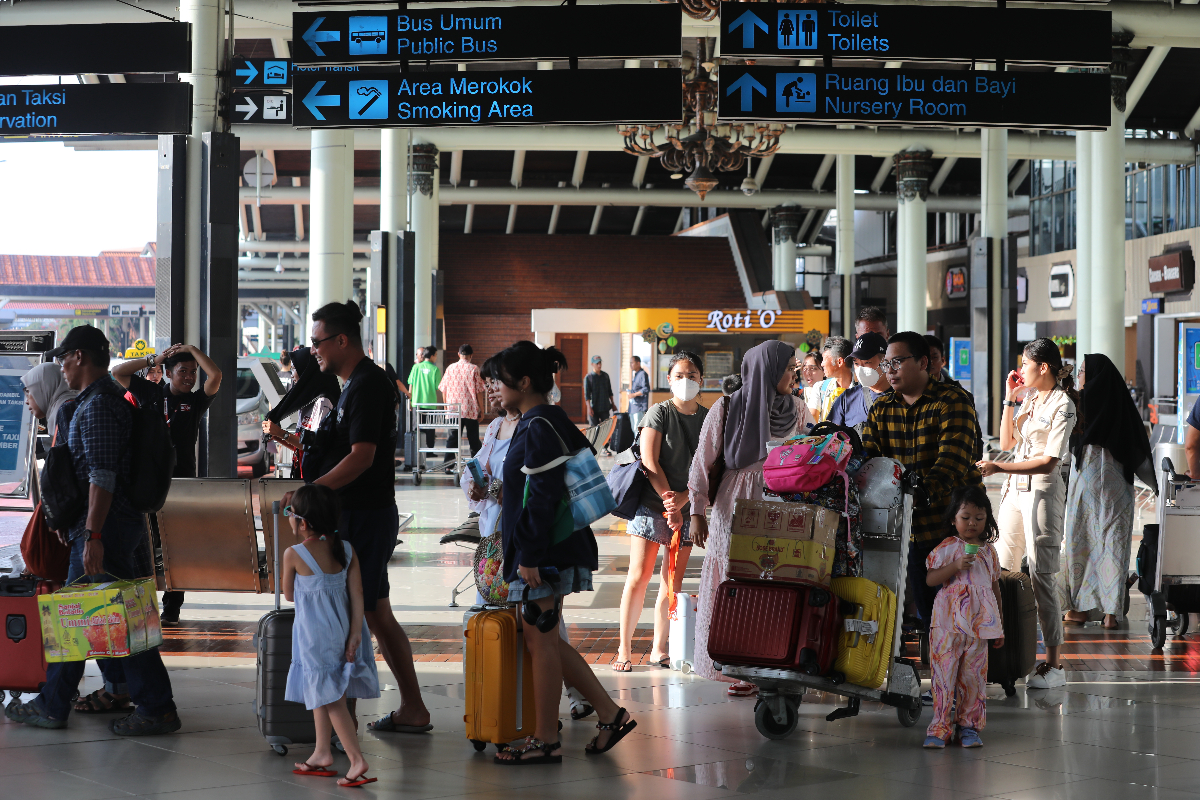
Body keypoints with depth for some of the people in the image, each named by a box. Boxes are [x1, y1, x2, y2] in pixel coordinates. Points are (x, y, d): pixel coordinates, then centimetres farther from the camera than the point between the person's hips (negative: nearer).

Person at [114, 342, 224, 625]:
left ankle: (171, 607, 11)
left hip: (181, 481, 0)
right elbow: (118, 373, 6)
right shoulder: (151, 393, 8)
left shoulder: (196, 400, 5)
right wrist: (153, 359, 3)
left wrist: (191, 349, -3)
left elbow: (215, 376, -11)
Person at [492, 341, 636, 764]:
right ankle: (610, 714, 16)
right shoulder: (551, 422, 15)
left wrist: (530, 556, -21)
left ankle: (545, 741, 6)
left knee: (541, 640, -2)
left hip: (544, 553, -10)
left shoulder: (538, 429, -16)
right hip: (551, 550, 10)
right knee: (544, 639, 15)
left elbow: (543, 496, -21)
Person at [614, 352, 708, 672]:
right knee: (639, 577, -6)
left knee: (673, 582, 5)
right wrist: (670, 507, -14)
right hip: (652, 504, -4)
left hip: (688, 507, 4)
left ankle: (659, 649, 15)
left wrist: (681, 500, -13)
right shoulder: (660, 413, -3)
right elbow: (650, 463, -10)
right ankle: (624, 648, 1)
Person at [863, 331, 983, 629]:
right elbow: (867, 456, 3)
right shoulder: (881, 408, 11)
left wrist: (923, 493, -36)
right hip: (910, 527, 5)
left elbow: (952, 461, -21)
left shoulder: (953, 401, -8)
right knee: (925, 613, 9)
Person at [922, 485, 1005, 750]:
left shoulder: (989, 551, 13)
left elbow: (995, 587, 19)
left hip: (979, 624, 3)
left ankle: (969, 725, 13)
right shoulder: (947, 548, 0)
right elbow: (930, 579, -6)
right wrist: (956, 566, -20)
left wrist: (1000, 625, 19)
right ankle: (940, 727, 1)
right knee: (944, 673, -4)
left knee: (974, 675, 4)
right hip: (948, 622, -3)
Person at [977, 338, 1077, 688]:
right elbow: (1007, 443, 15)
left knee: (1040, 575, -10)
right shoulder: (1029, 400, 15)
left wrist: (998, 467, -21)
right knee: (1003, 572, 7)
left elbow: (1048, 461, -17)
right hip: (1014, 488, 8)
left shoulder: (1062, 405, -10)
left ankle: (1054, 664, -6)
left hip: (1043, 490, -8)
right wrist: (1010, 399, 9)